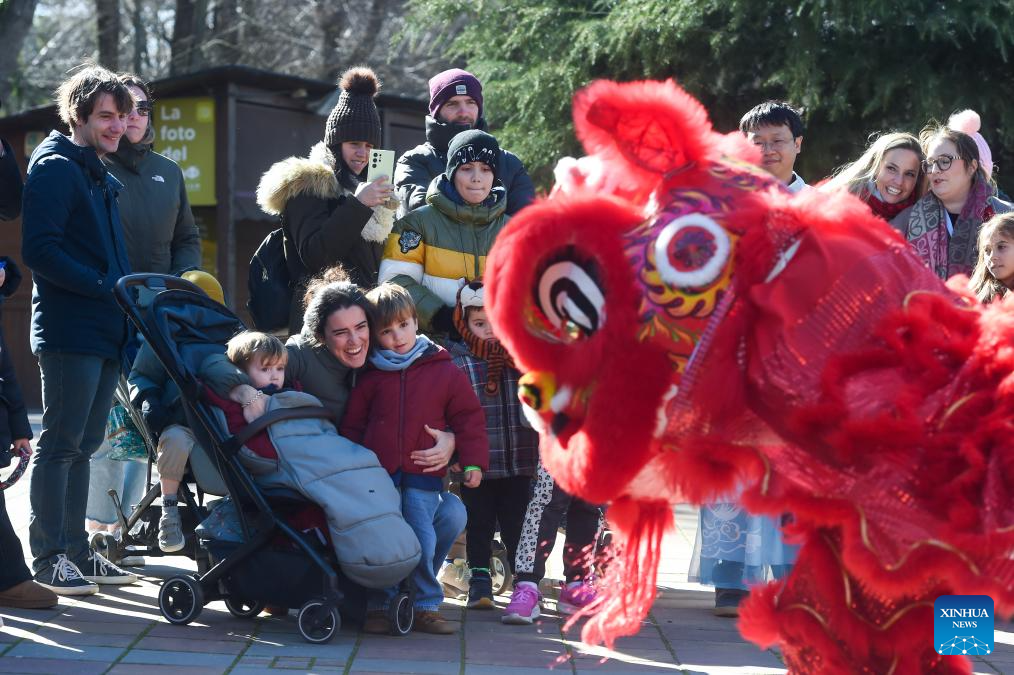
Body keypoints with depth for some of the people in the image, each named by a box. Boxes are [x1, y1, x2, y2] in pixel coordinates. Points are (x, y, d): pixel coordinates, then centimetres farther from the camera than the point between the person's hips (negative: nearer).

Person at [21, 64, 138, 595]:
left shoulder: (100, 176, 19)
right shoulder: (55, 168, -9)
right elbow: (38, 249, -18)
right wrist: (103, 287, -19)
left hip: (106, 331, 9)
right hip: (68, 331, -9)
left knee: (82, 445, 12)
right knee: (60, 443, -5)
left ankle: (75, 550, 18)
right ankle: (48, 556, -1)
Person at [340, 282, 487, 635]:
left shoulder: (445, 373, 6)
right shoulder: (372, 377, 10)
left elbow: (468, 417, 9)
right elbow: (352, 425, 14)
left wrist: (473, 461, 2)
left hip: (423, 478, -1)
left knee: (421, 541, -10)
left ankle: (425, 607, 5)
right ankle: (379, 607, 9)